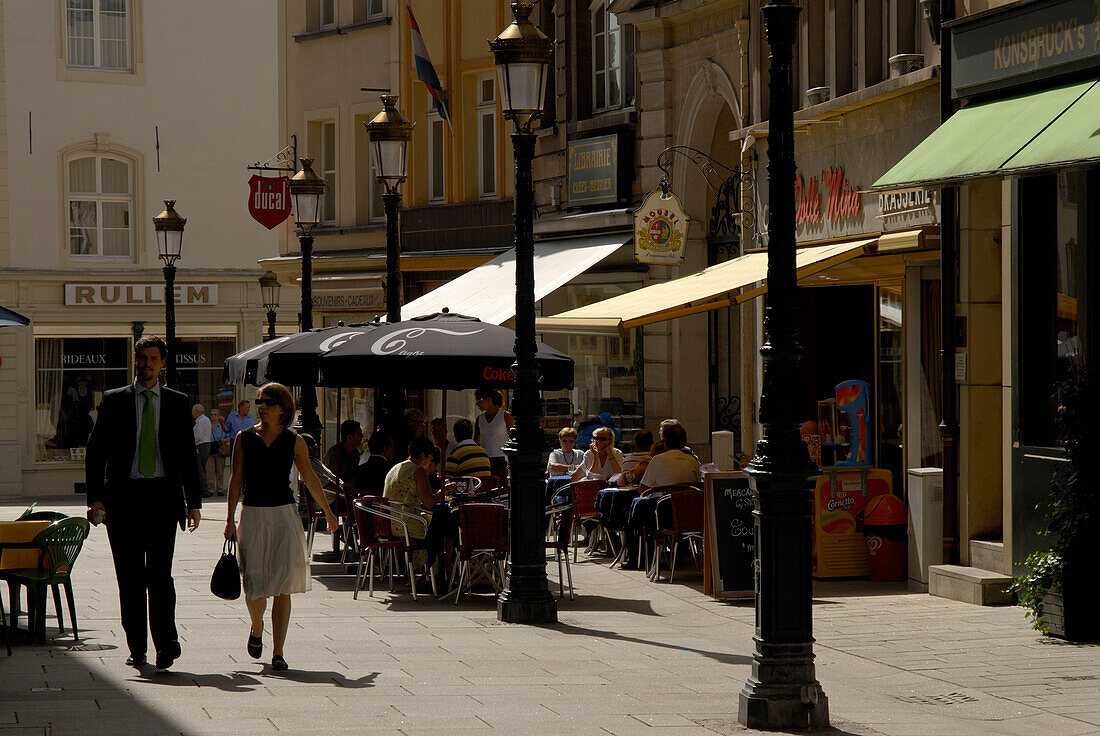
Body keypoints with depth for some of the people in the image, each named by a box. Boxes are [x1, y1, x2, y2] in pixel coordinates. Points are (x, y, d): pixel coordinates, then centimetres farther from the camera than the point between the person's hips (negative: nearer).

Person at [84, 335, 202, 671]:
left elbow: (188, 455, 13)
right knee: (129, 575, 2)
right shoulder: (114, 401, 8)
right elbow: (95, 451, 6)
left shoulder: (177, 402, 11)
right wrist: (95, 497, -4)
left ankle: (166, 641, -10)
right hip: (123, 495, 1)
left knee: (159, 571, -12)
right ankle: (136, 647, 9)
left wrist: (193, 502, 8)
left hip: (163, 495, 0)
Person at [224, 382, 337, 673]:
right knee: (254, 582, 0)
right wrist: (230, 520, 0)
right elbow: (236, 479, 5)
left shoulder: (294, 442, 4)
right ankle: (256, 628, 33)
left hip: (284, 514, 0)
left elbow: (310, 478, 14)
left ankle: (278, 652, -6)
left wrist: (328, 512, 22)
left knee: (283, 586, -7)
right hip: (252, 515, 1)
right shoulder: (244, 438, 4)